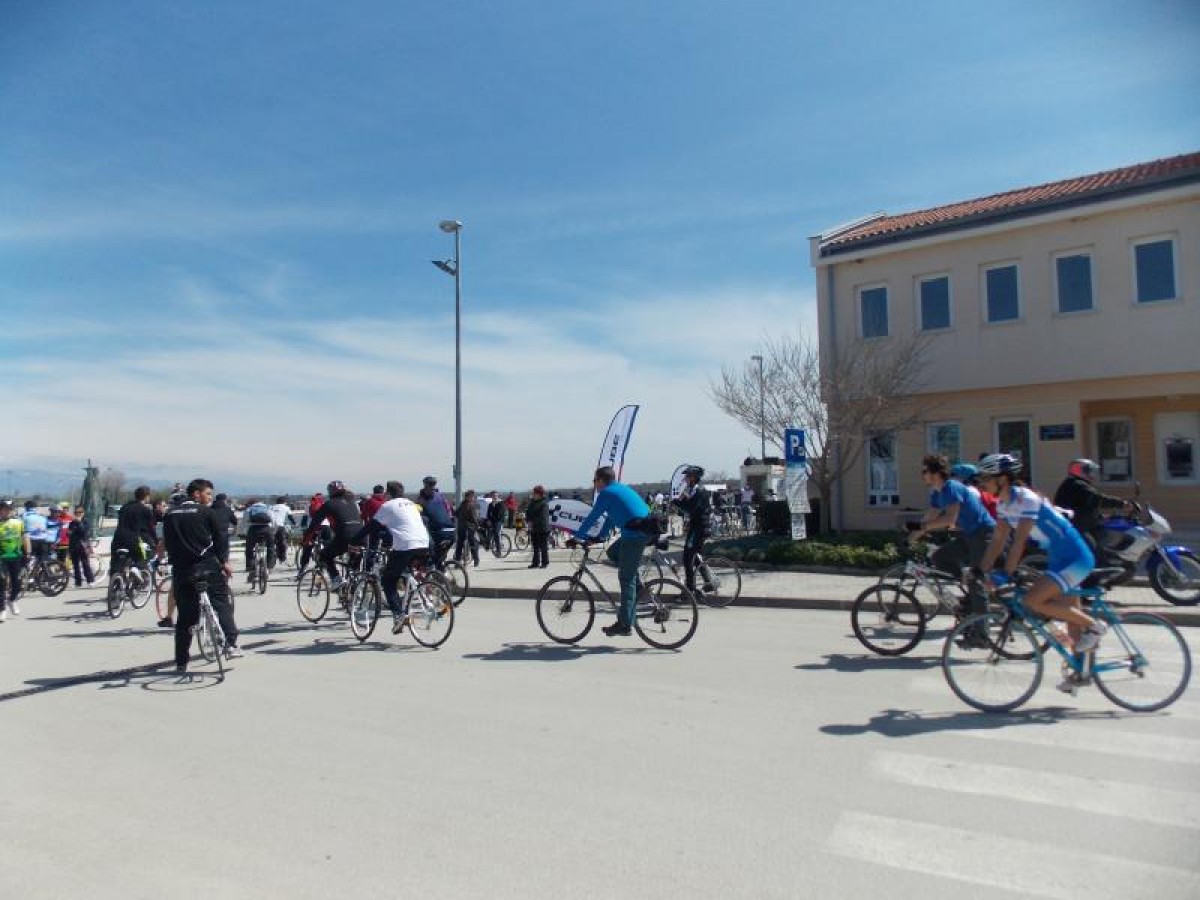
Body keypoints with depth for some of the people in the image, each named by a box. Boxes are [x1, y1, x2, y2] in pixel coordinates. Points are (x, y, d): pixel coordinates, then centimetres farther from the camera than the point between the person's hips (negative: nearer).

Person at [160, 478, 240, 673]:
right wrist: (224, 561, 1)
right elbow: (220, 538, -5)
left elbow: (167, 542, 14)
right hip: (207, 567, -4)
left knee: (184, 616, 10)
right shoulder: (208, 512, -2)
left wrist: (176, 562, 19)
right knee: (221, 603, 5)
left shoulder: (170, 514, 13)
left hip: (181, 570, 4)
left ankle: (181, 662, 12)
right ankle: (231, 644, -9)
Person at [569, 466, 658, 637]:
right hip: (645, 531, 9)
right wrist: (600, 536, 33)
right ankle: (638, 586, 19)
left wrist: (576, 537, 5)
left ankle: (624, 624, 2)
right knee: (613, 552, 25)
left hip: (634, 535, -9)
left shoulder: (606, 493, -3)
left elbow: (592, 518, -4)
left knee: (626, 579, -2)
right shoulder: (621, 489, 23)